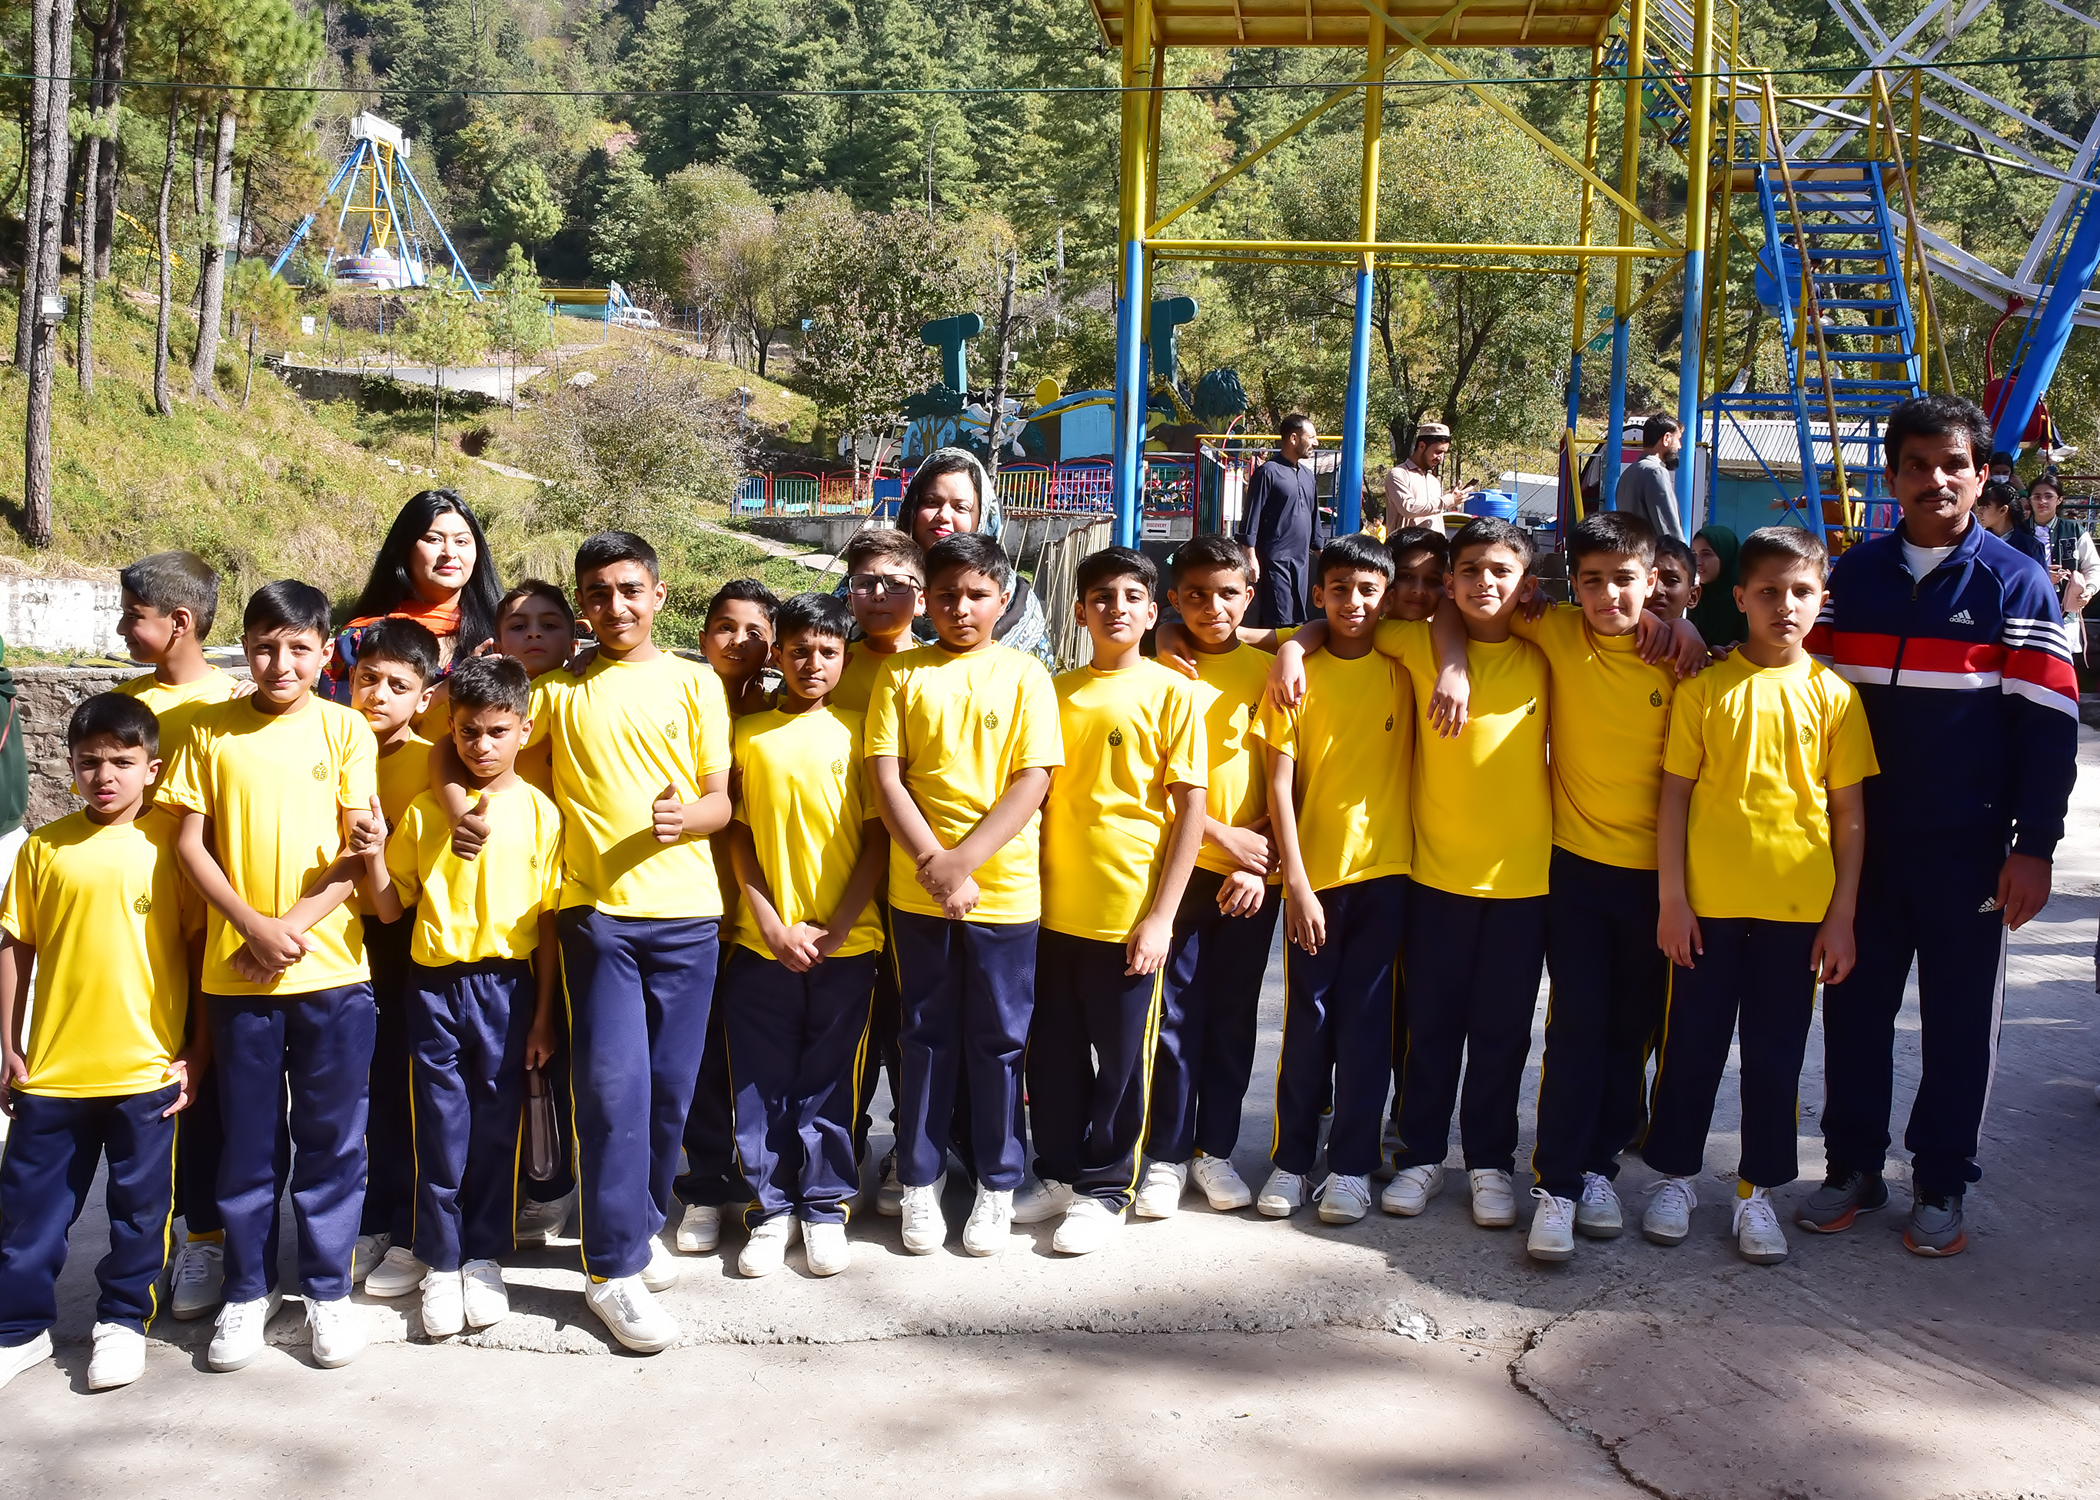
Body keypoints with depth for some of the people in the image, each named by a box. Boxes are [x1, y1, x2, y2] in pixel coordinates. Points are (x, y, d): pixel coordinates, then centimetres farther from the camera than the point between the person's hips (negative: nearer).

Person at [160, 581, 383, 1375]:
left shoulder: (344, 728, 1)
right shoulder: (211, 730, 4)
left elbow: (358, 848, -2)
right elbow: (191, 843, 2)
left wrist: (295, 924, -13)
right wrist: (255, 926, -11)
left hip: (332, 964, -1)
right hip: (238, 970, 1)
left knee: (331, 1139, 7)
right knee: (248, 1140, 10)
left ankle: (328, 1288, 20)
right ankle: (249, 1289, 24)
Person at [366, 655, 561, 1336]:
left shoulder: (539, 813, -1)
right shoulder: (422, 812, 4)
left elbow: (548, 919, 1)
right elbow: (390, 909, 5)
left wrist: (543, 1015, 0)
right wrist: (371, 852, -14)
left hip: (505, 983, -1)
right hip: (434, 984, 1)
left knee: (496, 1126, 7)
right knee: (440, 1128, 5)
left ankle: (485, 1258, 21)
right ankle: (440, 1263, 17)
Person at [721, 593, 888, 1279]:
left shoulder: (858, 732, 3)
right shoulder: (748, 733, 5)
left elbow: (878, 837, 1)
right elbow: (738, 836, 4)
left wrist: (838, 925, -7)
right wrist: (772, 924, -6)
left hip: (845, 940, -1)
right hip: (763, 939, 1)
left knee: (828, 1081, 7)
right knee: (763, 1083, 6)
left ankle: (826, 1208, 20)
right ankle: (772, 1209, 20)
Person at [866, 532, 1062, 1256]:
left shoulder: (1024, 676, 0)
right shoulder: (901, 674, 3)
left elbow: (1032, 782, -7)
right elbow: (885, 777, -3)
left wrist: (965, 859, -15)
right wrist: (932, 862, -14)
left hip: (1004, 885, -1)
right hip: (918, 888, 1)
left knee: (998, 1040, 7)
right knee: (927, 1038, 10)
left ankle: (997, 1184, 21)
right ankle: (920, 1181, 23)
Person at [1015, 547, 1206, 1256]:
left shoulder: (1170, 692, -4)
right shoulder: (1056, 692, 8)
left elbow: (1190, 811, -7)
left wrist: (1160, 916, -12)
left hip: (1130, 912, -4)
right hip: (1055, 908, 4)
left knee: (1121, 1058, 6)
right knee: (1053, 1053, 12)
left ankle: (1105, 1189, 20)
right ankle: (1058, 1173, 29)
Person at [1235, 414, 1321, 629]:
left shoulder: (1308, 475, 16)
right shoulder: (1268, 472, -7)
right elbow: (1251, 517, -10)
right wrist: (1251, 557, -15)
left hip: (1300, 560, 8)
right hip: (1273, 560, -7)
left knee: (1298, 621, 10)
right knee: (1278, 622, -9)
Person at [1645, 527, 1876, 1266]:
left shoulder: (1833, 694, 1)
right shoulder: (1704, 688, -2)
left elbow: (1850, 813, 3)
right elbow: (1674, 797, -1)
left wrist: (1842, 913, 0)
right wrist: (1672, 898, -5)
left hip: (1798, 907, 1)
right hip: (1709, 904, -1)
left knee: (1776, 1054, 10)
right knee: (1692, 1045, 9)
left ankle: (1759, 1190, 23)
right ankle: (1675, 1176, 26)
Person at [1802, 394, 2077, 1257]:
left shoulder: (2016, 585, -2)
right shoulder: (1853, 575, 6)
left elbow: (2048, 724, -5)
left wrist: (2034, 846, -10)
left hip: (1966, 848, -2)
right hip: (1861, 838, 3)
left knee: (1959, 1019, 7)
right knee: (1855, 1007, 8)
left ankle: (1942, 1184, 19)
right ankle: (1853, 1165, 22)